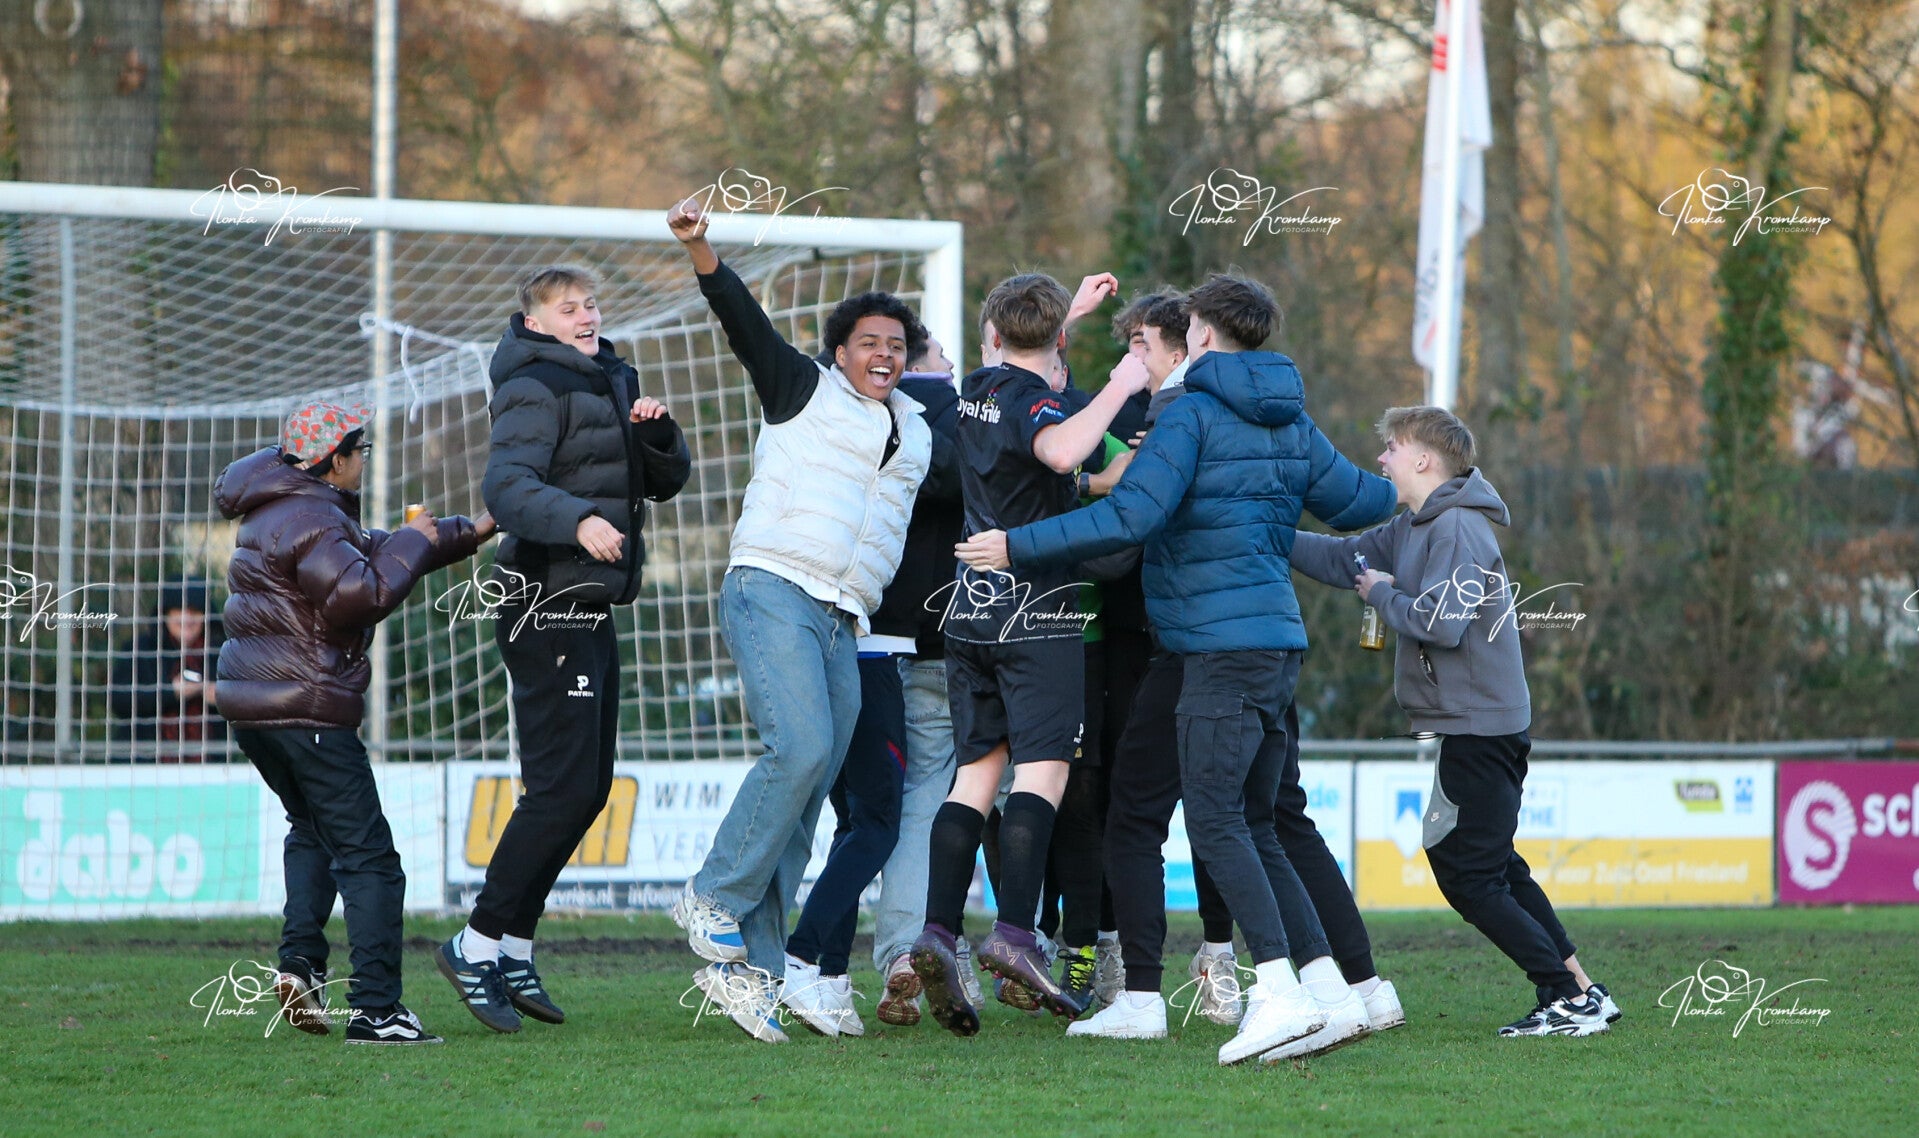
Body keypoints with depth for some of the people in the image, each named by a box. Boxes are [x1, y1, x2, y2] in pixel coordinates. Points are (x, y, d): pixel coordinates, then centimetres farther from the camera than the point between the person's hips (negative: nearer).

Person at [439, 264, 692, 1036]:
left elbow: (665, 481, 18)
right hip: (549, 612, -10)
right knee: (563, 787, -13)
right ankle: (477, 943, -7)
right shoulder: (537, 389, -11)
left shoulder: (610, 383, 17)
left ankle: (512, 951, 16)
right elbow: (507, 486, -27)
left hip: (592, 615, 10)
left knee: (587, 789, 11)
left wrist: (656, 434, -3)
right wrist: (578, 518, -43)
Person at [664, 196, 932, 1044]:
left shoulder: (919, 435, 24)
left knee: (804, 800, -1)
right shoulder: (803, 389, 9)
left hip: (842, 625, 6)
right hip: (771, 592, -6)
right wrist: (699, 248, -17)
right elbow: (742, 318, -1)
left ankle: (746, 966, -1)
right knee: (801, 749, -25)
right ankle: (715, 899, -13)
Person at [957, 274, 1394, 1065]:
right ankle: (1329, 991, 5)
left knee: (1216, 822, -11)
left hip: (1225, 644, -8)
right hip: (1277, 643, 8)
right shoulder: (1291, 425, 15)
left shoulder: (1192, 414, -8)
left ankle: (1279, 991, -23)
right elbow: (1356, 502, 26)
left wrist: (1019, 547, -12)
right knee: (1253, 829, 12)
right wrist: (1395, 490, 51)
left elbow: (1132, 514, -18)